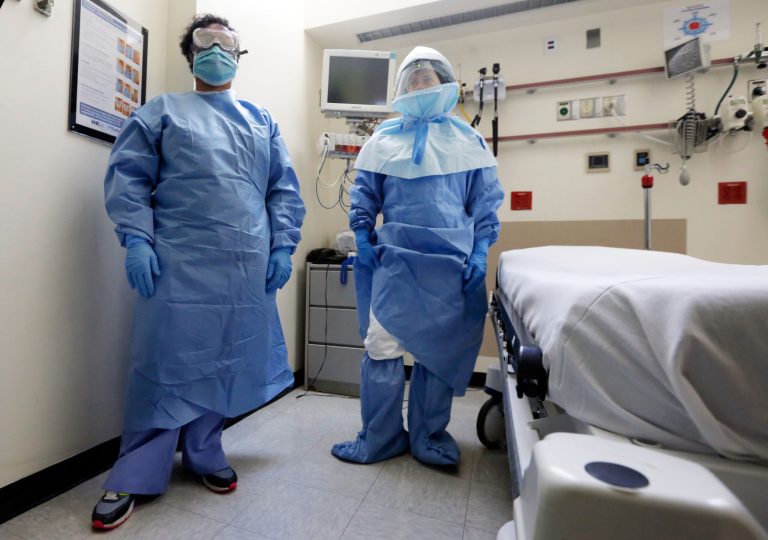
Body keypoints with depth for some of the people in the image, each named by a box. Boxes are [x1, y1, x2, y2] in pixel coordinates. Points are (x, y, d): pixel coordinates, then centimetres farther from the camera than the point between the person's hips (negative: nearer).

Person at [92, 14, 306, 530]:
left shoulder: (262, 120, 20)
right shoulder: (162, 111, 14)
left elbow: (284, 189, 12)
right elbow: (127, 176, 4)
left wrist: (283, 246, 0)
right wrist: (136, 240, -10)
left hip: (247, 266, 3)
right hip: (180, 262, -2)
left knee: (228, 360, 7)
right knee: (168, 362, 0)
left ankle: (205, 453, 27)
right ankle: (134, 476, 18)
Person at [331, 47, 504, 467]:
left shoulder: (467, 139, 11)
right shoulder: (384, 138, 11)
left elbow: (486, 201, 8)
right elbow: (364, 195, 12)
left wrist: (480, 251, -2)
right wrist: (362, 239, 1)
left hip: (451, 263, 1)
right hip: (394, 258, 0)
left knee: (439, 350, 7)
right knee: (381, 345, -3)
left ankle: (429, 437, 26)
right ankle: (378, 439, 17)